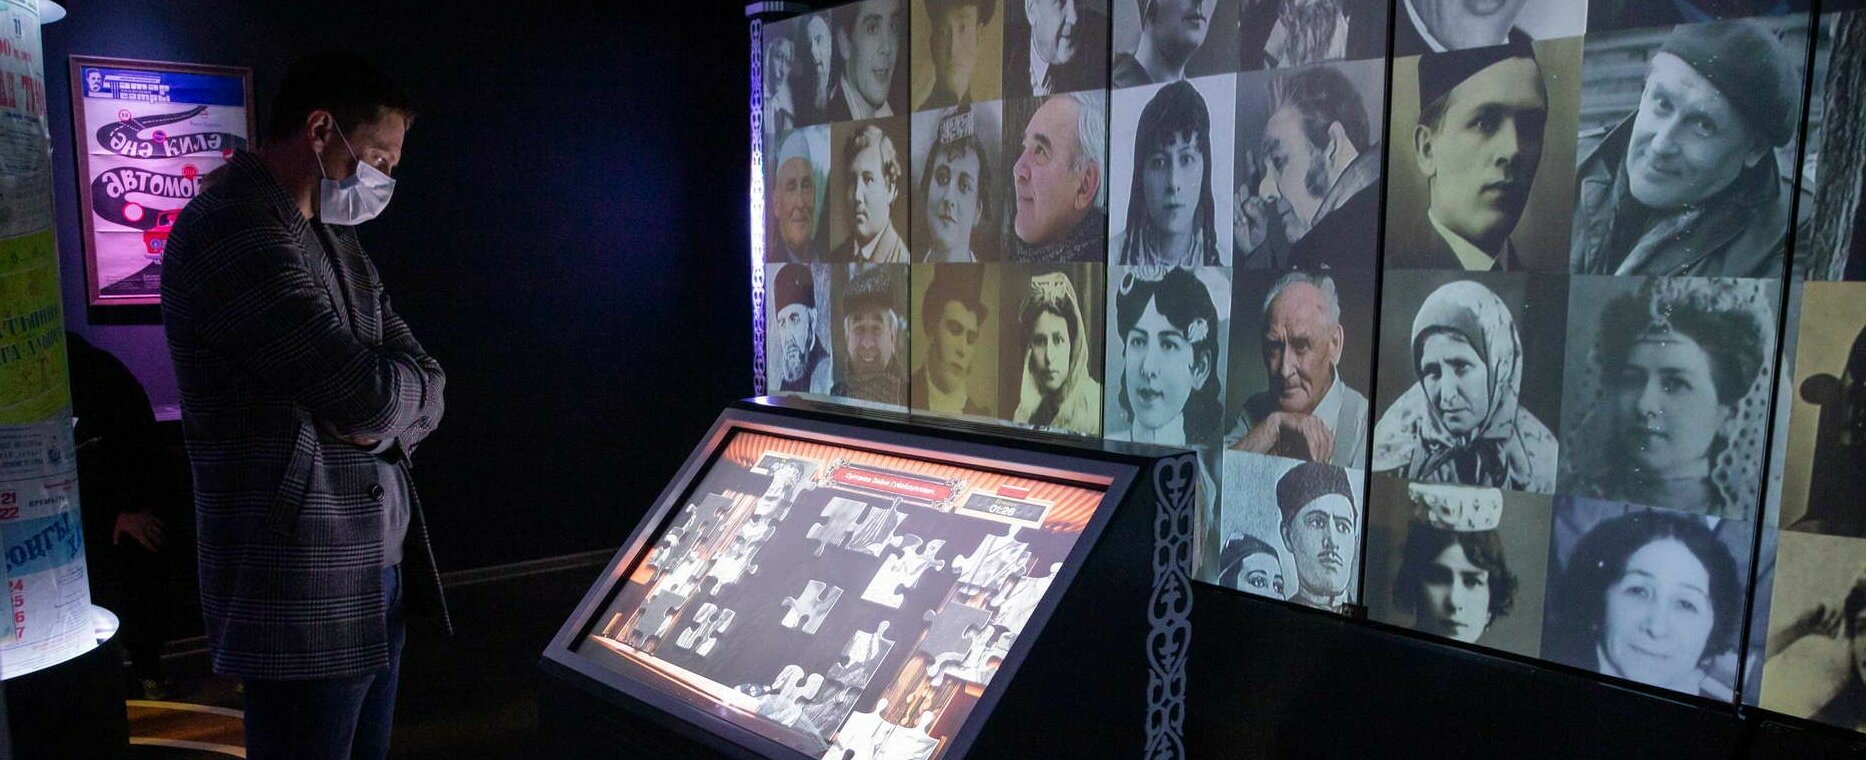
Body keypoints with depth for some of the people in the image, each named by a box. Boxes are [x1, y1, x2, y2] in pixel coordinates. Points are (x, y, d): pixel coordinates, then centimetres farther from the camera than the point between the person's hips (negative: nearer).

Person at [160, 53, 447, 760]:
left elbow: (425, 383, 12)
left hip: (378, 568, 9)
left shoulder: (332, 236, 16)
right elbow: (368, 395, -24)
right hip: (305, 596, -9)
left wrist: (378, 418, -9)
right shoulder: (231, 230, -16)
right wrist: (387, 399, -1)